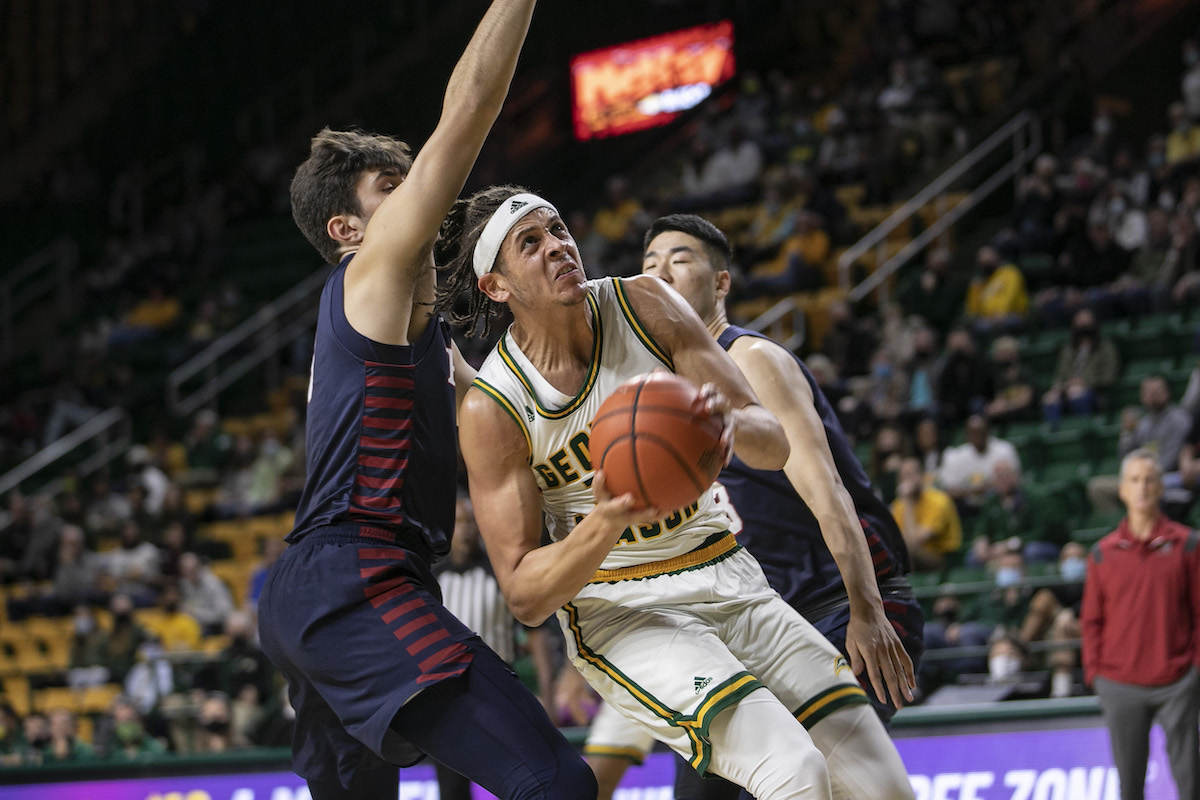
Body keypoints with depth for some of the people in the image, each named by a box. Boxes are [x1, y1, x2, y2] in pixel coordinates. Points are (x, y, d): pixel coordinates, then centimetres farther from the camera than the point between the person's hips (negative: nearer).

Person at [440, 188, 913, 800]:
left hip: (733, 585, 5)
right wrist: (604, 524, -33)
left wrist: (731, 424, -31)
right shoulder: (492, 409, -15)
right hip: (621, 609, -5)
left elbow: (774, 446, -6)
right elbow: (525, 595, -14)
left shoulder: (643, 304, -5)